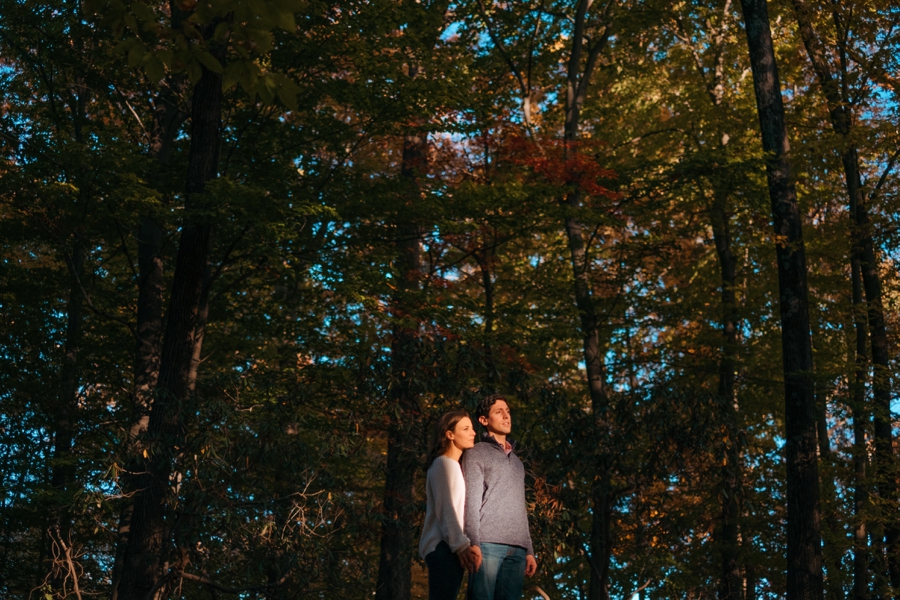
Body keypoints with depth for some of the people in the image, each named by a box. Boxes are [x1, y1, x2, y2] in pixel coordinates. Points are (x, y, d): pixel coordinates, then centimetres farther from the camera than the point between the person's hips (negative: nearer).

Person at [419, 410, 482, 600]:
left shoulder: (453, 466, 27)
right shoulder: (445, 463, -4)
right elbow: (445, 509, -14)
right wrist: (461, 545, -22)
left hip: (448, 548, 10)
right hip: (444, 547, -10)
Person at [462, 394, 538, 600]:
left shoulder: (516, 461, 27)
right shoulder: (477, 454, 7)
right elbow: (471, 501, -3)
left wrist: (529, 550, 16)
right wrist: (473, 543, -15)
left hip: (516, 548, 6)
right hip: (488, 544, -5)